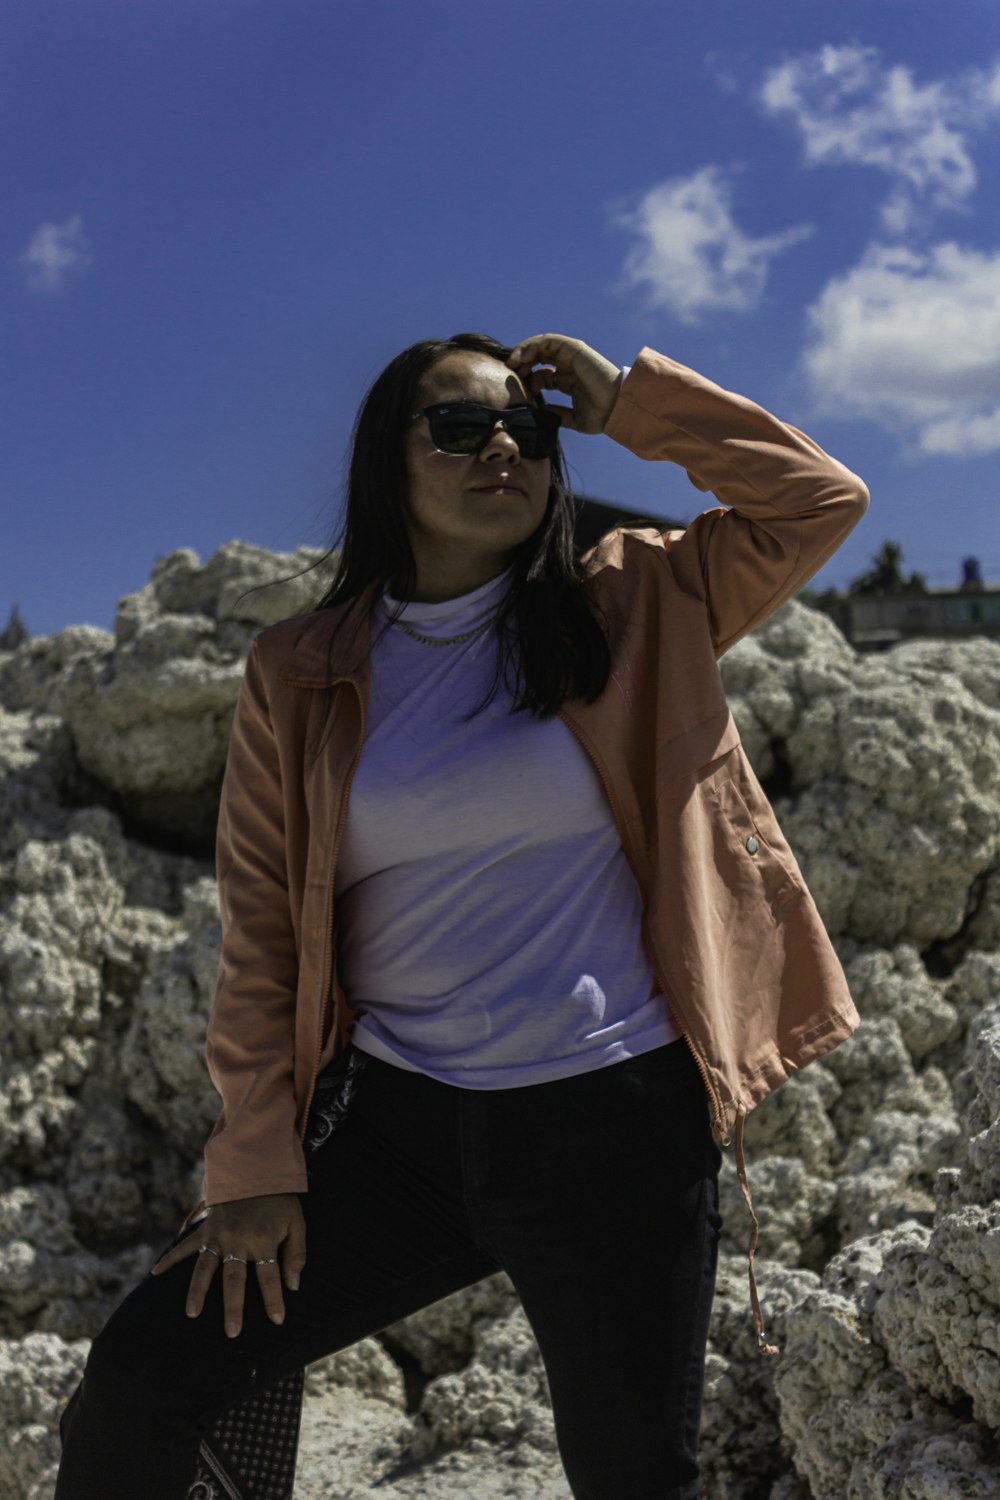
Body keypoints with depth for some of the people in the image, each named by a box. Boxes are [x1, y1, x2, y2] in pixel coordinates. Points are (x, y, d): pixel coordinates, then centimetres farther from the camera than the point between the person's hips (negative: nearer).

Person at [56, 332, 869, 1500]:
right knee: (140, 1379, -2)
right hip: (395, 1119, 1)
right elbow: (263, 932, 2)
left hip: (614, 1125, -1)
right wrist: (255, 1163, 0)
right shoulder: (299, 676, 1)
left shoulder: (628, 613, 0)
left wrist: (627, 402, -5)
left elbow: (820, 502, -3)